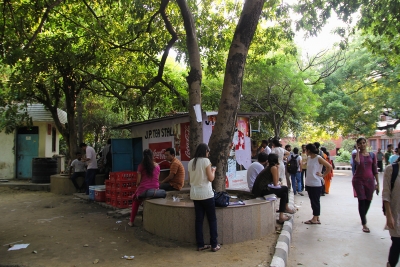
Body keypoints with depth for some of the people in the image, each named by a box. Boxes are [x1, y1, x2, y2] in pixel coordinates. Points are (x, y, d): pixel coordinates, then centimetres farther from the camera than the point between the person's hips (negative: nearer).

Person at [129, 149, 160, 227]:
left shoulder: (141, 166, -6)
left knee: (135, 201, 25)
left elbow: (138, 181, -5)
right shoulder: (157, 166, 2)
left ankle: (131, 221, 24)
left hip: (143, 189, -3)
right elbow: (157, 178, 9)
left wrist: (137, 185, 16)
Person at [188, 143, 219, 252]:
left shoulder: (190, 162, 7)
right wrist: (213, 170, 7)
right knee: (212, 219, 6)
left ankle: (200, 245, 14)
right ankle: (214, 245, 9)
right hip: (206, 194, -6)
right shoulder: (205, 161, -10)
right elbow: (211, 178, -10)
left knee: (199, 219, 10)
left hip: (195, 194, 6)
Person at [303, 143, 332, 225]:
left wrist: (323, 175, -9)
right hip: (309, 183, 7)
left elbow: (329, 167, -13)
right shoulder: (309, 158, 9)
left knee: (315, 201, 1)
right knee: (312, 201, 12)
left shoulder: (318, 158, -12)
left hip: (316, 184, -7)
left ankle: (315, 219, 10)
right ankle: (316, 218, 22)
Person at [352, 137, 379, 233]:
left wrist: (377, 183, 5)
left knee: (368, 201, 10)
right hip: (358, 180, -2)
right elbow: (357, 163, -24)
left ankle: (363, 215, 41)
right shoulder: (356, 155, -1)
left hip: (369, 180, 3)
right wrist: (357, 150, -18)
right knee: (362, 201, -5)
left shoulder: (372, 155, 5)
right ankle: (364, 224, 0)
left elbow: (375, 170, 7)